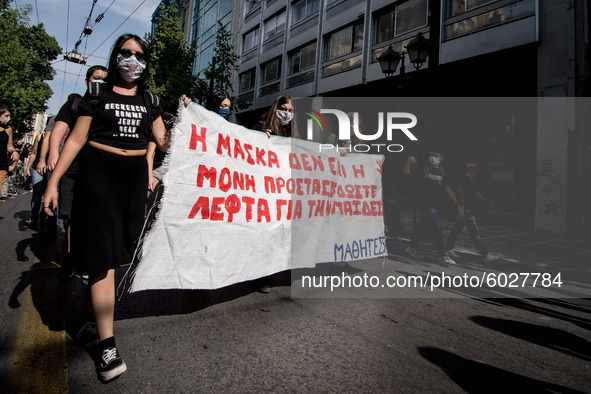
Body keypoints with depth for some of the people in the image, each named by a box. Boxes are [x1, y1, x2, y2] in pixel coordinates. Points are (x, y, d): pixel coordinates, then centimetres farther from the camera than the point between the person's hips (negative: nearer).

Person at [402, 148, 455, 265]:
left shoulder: (442, 172, 13)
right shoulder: (423, 167, -3)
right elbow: (405, 172, -10)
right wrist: (408, 162, -28)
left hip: (436, 203, 6)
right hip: (424, 202, -6)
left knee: (424, 225, 14)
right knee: (436, 226, -13)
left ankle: (412, 247, 29)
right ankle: (443, 255, -11)